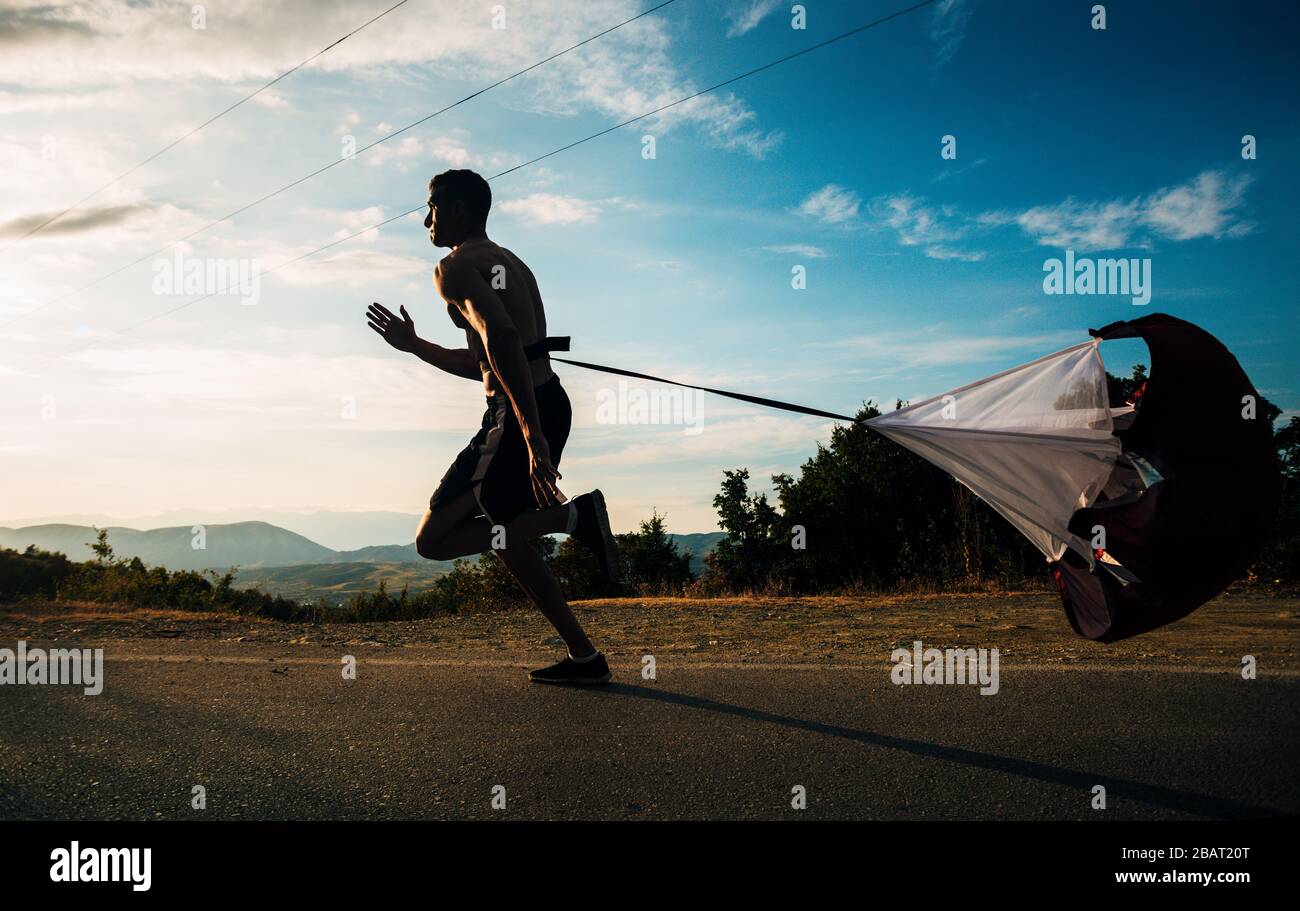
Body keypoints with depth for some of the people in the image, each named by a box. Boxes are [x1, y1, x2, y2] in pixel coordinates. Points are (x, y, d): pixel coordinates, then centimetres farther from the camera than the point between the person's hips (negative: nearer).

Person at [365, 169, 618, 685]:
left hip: (520, 415, -9)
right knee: (501, 533, 19)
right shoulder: (509, 264, 25)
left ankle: (572, 515, -17)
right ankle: (583, 658, 16)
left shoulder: (455, 267, -5)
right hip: (549, 404, 10)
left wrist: (532, 436, -33)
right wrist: (412, 345, 38)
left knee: (434, 540, -3)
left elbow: (502, 339, -25)